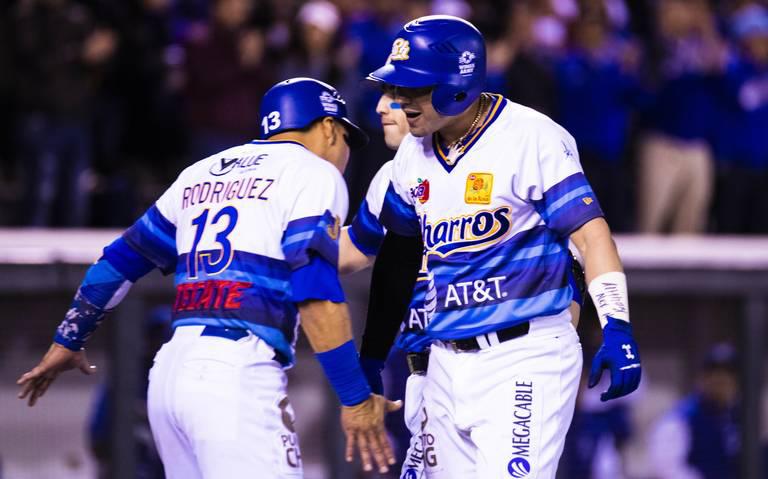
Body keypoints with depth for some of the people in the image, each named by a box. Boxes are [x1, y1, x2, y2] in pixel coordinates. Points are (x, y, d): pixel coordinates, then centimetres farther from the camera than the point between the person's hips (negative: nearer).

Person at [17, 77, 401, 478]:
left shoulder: (200, 174, 23)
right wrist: (356, 398, -9)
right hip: (237, 374, -8)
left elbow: (122, 259, 27)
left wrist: (67, 341, 37)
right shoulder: (314, 175, 2)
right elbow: (315, 295, -9)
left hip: (170, 370, 8)